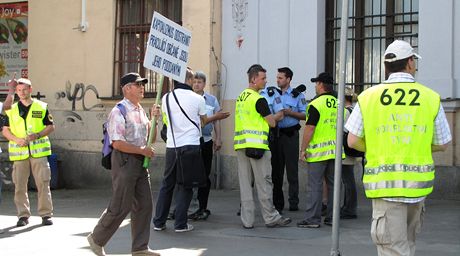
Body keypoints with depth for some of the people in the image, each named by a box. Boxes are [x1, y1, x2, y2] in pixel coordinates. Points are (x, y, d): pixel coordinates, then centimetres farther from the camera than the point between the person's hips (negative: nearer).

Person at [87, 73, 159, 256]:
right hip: (125, 160, -8)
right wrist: (142, 150, -16)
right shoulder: (119, 112, -13)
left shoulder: (140, 110, 14)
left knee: (144, 205, 8)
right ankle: (96, 239, 15)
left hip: (140, 162, 9)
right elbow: (117, 143, -21)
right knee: (120, 207, -3)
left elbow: (149, 138, 21)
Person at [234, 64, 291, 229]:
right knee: (263, 183, 1)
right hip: (257, 145, -7)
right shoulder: (258, 99, -11)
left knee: (245, 183, 6)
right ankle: (271, 218, 8)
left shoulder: (240, 97, 15)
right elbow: (272, 122, -6)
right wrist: (278, 115, 15)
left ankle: (247, 220, 7)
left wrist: (273, 116, 18)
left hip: (241, 144, 7)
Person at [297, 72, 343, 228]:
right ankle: (332, 217, 15)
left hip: (318, 152, -7)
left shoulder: (316, 104, -11)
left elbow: (309, 128, -14)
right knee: (333, 184, 11)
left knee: (315, 185, -3)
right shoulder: (338, 104, 10)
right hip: (335, 151, 7)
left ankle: (312, 218, -3)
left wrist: (303, 149, -9)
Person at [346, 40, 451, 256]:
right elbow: (441, 144, 6)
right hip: (419, 184, 2)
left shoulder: (368, 97, -2)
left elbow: (353, 141, 0)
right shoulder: (432, 98, 0)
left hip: (384, 183, -2)